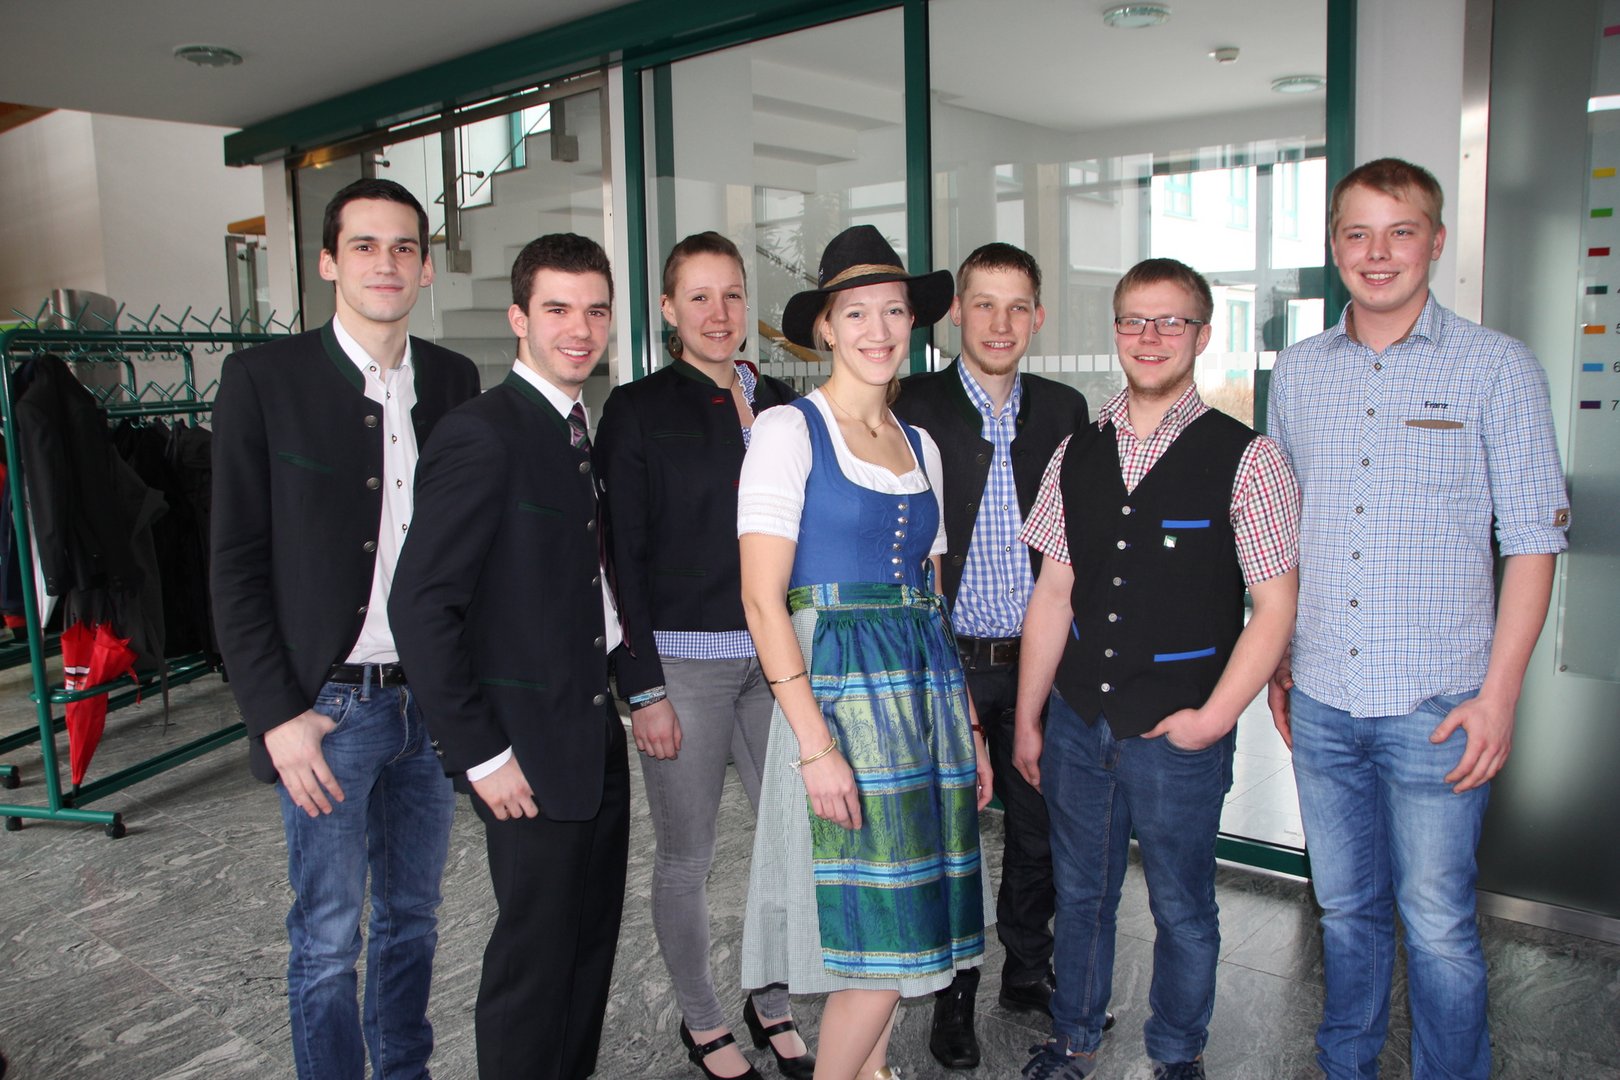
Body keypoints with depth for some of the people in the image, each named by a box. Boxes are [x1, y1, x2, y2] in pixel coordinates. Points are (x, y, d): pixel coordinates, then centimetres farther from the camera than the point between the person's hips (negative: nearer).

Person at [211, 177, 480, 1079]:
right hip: (328, 706, -4)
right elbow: (236, 564, -6)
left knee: (414, 916, 18)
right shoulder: (266, 377, -6)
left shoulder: (454, 380, 5)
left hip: (433, 700, 4)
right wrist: (277, 715, -10)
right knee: (327, 938, 8)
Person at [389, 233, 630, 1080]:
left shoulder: (591, 430, 10)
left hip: (598, 733, 8)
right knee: (535, 954, 6)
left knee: (593, 937, 19)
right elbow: (420, 606, -19)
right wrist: (479, 753, -18)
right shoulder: (482, 434, -16)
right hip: (531, 747, -8)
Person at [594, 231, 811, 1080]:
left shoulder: (780, 404, 9)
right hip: (683, 663, -4)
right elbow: (623, 558, -6)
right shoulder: (638, 410, -4)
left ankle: (772, 1005, 32)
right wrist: (643, 690, -10)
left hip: (777, 659, 5)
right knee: (687, 856, 8)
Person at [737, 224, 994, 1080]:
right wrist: (815, 744, -19)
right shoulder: (789, 429, -6)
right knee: (877, 939, -3)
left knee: (902, 937, 12)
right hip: (840, 689, -6)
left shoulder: (921, 447, 14)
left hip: (926, 690, 6)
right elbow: (762, 598, -12)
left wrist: (968, 725, 11)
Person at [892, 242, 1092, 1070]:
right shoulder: (913, 407, -6)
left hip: (1037, 660, 3)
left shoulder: (1065, 410, 4)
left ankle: (1029, 971, 38)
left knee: (1040, 827, 16)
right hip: (947, 660, -3)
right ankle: (953, 989, 30)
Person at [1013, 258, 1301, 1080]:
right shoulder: (1077, 455, 4)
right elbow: (1053, 593, 6)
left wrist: (1212, 718, -12)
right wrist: (1027, 719, 8)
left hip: (1178, 732, -3)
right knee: (1079, 892, 18)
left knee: (1181, 908, 12)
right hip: (1077, 720, 4)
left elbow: (1276, 605, -8)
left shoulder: (1244, 457, -9)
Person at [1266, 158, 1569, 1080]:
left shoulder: (1498, 367, -3)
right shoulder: (1298, 371, 7)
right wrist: (1275, 660, 10)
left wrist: (1498, 692, -10)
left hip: (1436, 706, -3)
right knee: (1345, 908, 17)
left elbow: (1533, 539, -4)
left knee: (1437, 922, 4)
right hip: (1320, 701, 4)